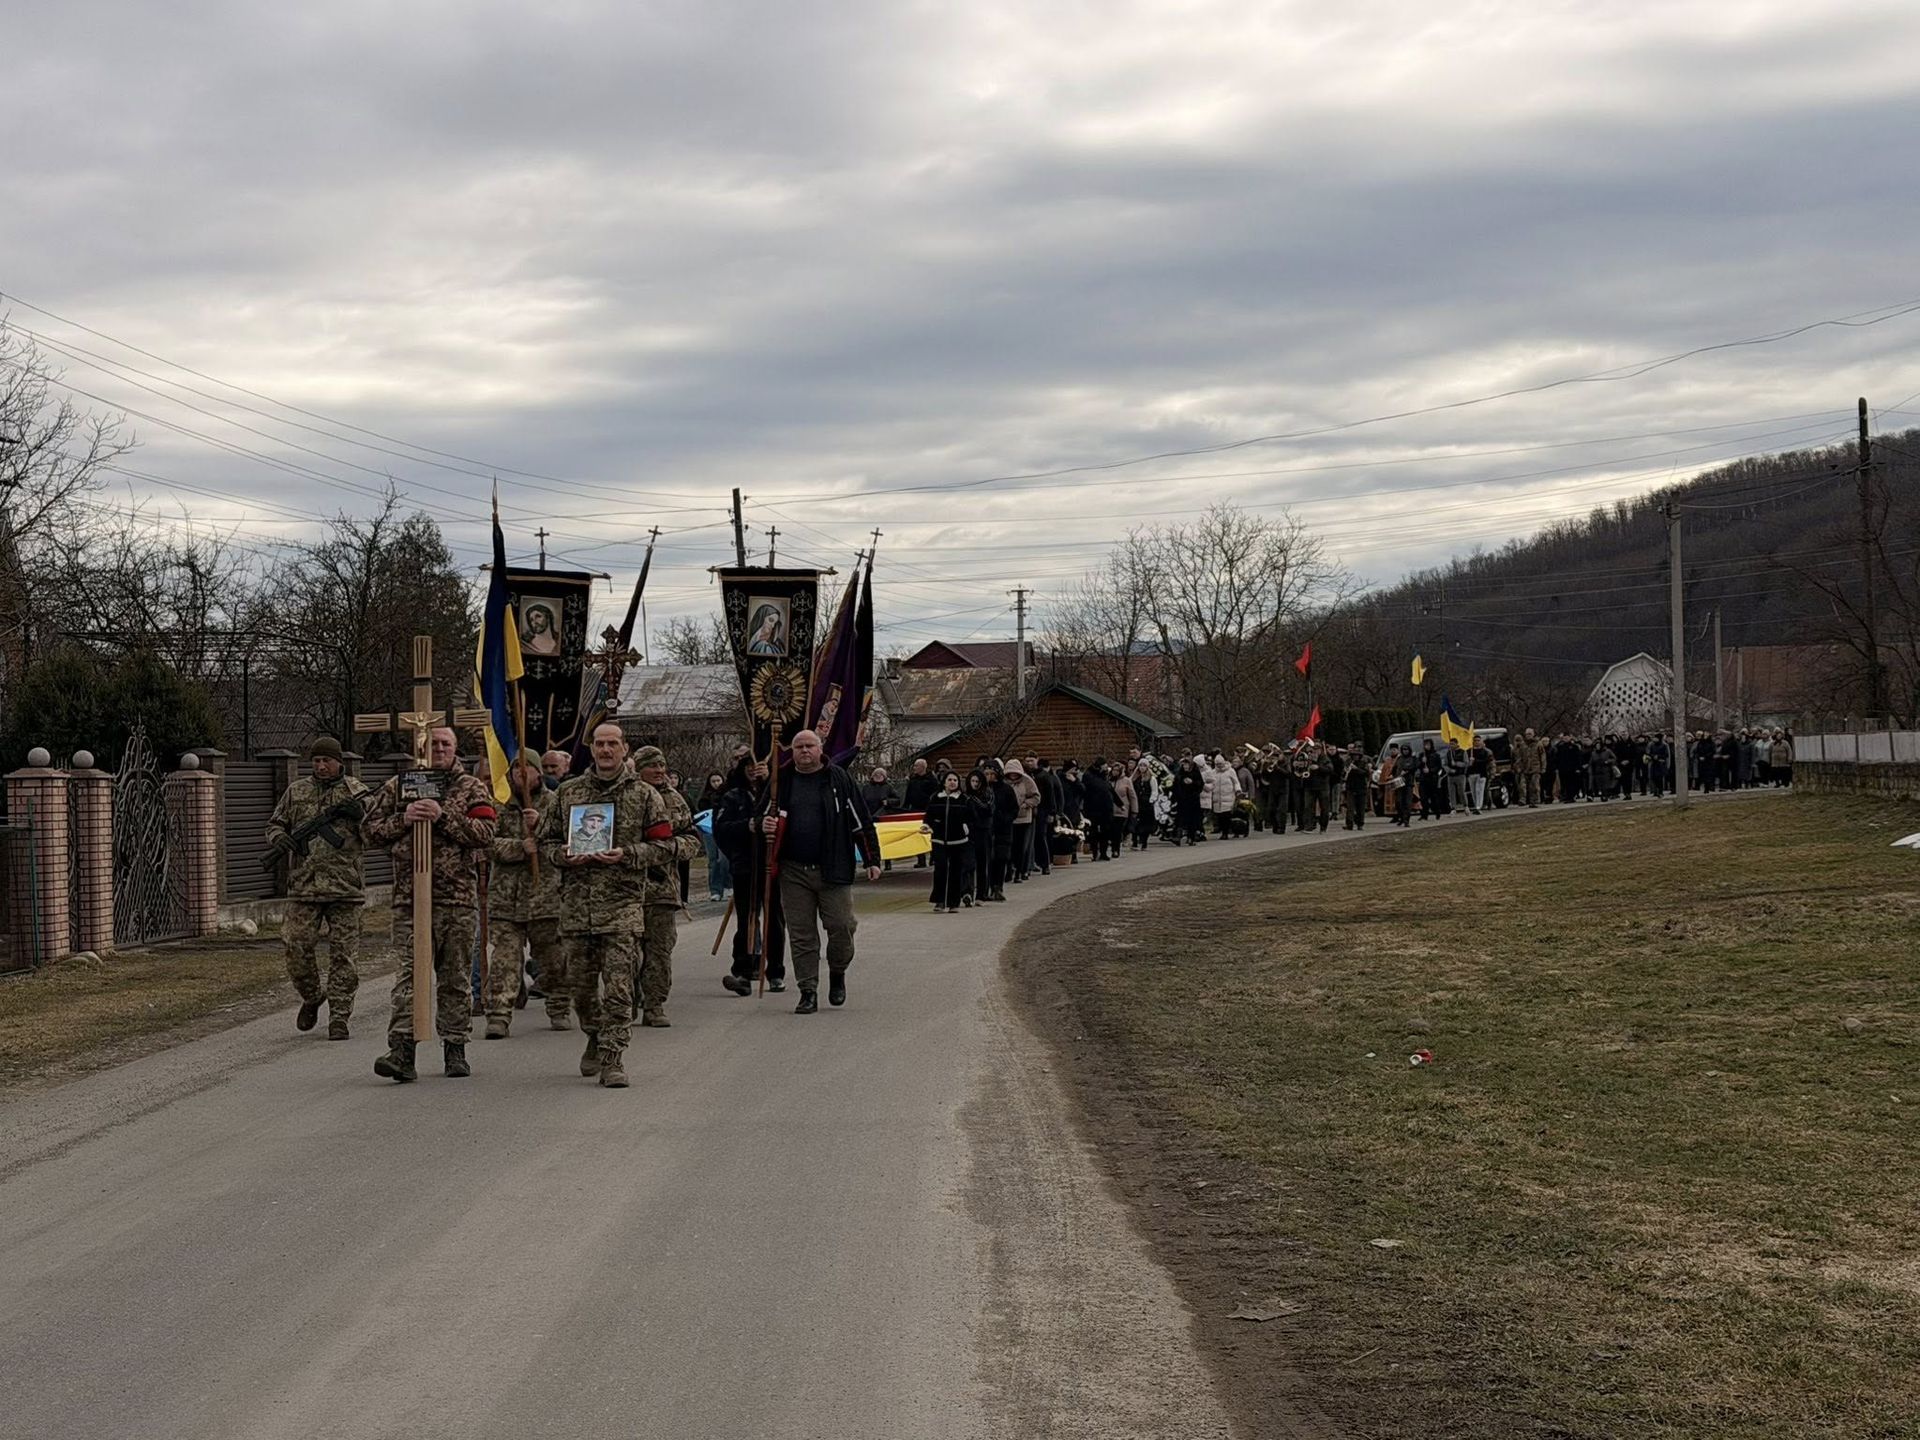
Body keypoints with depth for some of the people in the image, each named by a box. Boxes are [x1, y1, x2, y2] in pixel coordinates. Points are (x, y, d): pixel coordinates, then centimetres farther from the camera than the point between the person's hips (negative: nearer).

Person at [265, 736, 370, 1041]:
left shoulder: (356, 792, 7)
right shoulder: (296, 792, 11)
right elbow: (275, 823, 18)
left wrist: (360, 814, -14)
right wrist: (278, 837, -4)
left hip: (345, 888, -1)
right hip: (304, 886, 1)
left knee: (344, 955, -1)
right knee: (297, 948, -3)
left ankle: (339, 1017, 6)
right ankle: (311, 998, 22)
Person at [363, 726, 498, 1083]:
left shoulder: (471, 789, 7)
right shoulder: (398, 786, 11)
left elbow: (485, 832, -7)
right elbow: (369, 829, 8)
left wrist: (444, 817, -17)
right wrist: (403, 819, -9)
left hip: (458, 898, 0)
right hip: (409, 899, 0)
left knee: (455, 979, 7)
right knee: (408, 975, -9)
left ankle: (455, 1049, 17)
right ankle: (401, 1050, -16)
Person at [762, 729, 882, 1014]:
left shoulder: (839, 779, 3)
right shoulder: (782, 781, 9)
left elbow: (861, 822, 5)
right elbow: (766, 816, 19)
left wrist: (872, 860, 2)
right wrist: (764, 825, -6)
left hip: (833, 871, -2)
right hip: (793, 872, 2)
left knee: (841, 926, -4)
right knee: (801, 935, 2)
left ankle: (837, 974, 23)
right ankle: (808, 992, 9)